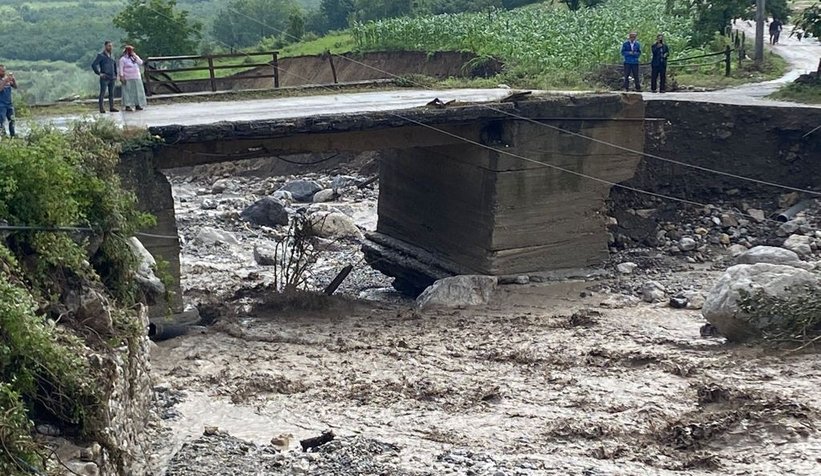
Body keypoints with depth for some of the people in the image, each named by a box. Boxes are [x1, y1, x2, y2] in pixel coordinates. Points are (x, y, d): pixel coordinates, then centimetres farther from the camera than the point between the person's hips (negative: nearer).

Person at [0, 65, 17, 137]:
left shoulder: (8, 79, 9)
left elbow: (15, 87, 6)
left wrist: (13, 79, -10)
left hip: (9, 104, 6)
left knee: (12, 120, 8)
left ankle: (12, 136, 16)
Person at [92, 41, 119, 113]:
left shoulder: (111, 56, 16)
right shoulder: (101, 55, -4)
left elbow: (115, 64, 33)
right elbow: (93, 65, -12)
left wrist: (115, 74, 23)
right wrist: (99, 73, -14)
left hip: (112, 78, 6)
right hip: (104, 78, -6)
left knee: (111, 93, 7)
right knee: (102, 93, -5)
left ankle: (111, 107, 10)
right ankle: (101, 109, -4)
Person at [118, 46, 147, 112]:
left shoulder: (135, 57, 16)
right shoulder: (123, 59, -3)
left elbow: (140, 63, 4)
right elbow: (121, 68, -7)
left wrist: (135, 56, -3)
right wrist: (121, 76, -16)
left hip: (136, 78, 6)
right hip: (128, 79, -6)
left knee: (137, 91, 4)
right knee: (128, 91, -7)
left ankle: (137, 105, 9)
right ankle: (127, 106, -6)